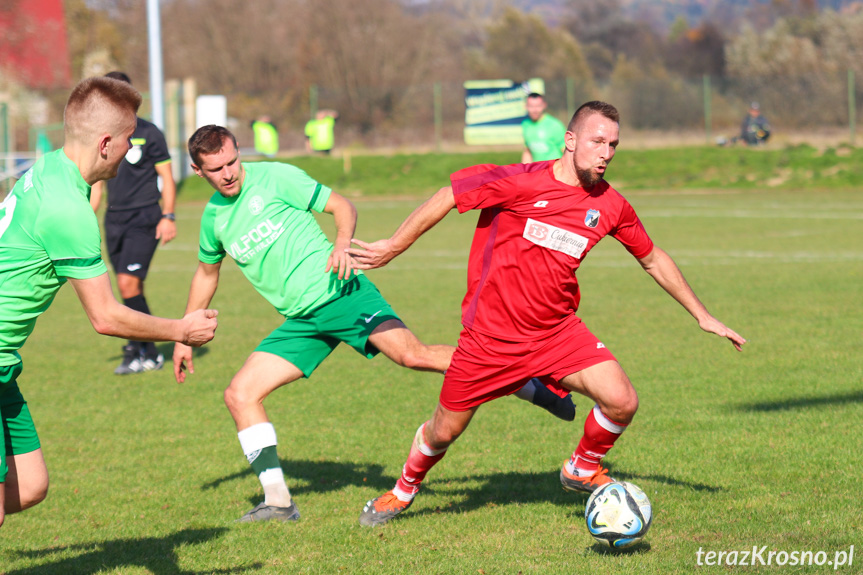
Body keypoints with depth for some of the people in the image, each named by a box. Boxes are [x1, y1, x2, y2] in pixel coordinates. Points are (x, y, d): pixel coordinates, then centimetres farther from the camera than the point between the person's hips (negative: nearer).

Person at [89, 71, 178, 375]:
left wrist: (168, 216, -10)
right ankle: (147, 352, 13)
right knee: (129, 288, 4)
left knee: (129, 283, -16)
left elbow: (166, 177, -1)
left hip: (144, 218, -5)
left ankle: (142, 351, -6)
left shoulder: (148, 134, -3)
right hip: (114, 219, 5)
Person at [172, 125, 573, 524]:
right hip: (300, 322, 6)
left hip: (339, 294, -6)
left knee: (412, 354, -24)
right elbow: (207, 271, 30)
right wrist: (184, 336, 31)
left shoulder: (273, 177, -4)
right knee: (239, 395, -6)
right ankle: (278, 501, 1)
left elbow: (341, 206, 0)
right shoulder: (213, 217, 11)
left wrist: (342, 244, -20)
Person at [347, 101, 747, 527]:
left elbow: (653, 260, 12)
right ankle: (405, 488, 41)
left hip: (557, 332, 3)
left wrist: (703, 316, 16)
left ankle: (583, 469, 13)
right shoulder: (520, 182, -18)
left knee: (622, 402, -18)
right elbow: (448, 197, -7)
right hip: (490, 337, -3)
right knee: (444, 432, 8)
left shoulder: (611, 206, -4)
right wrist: (394, 247, 0)